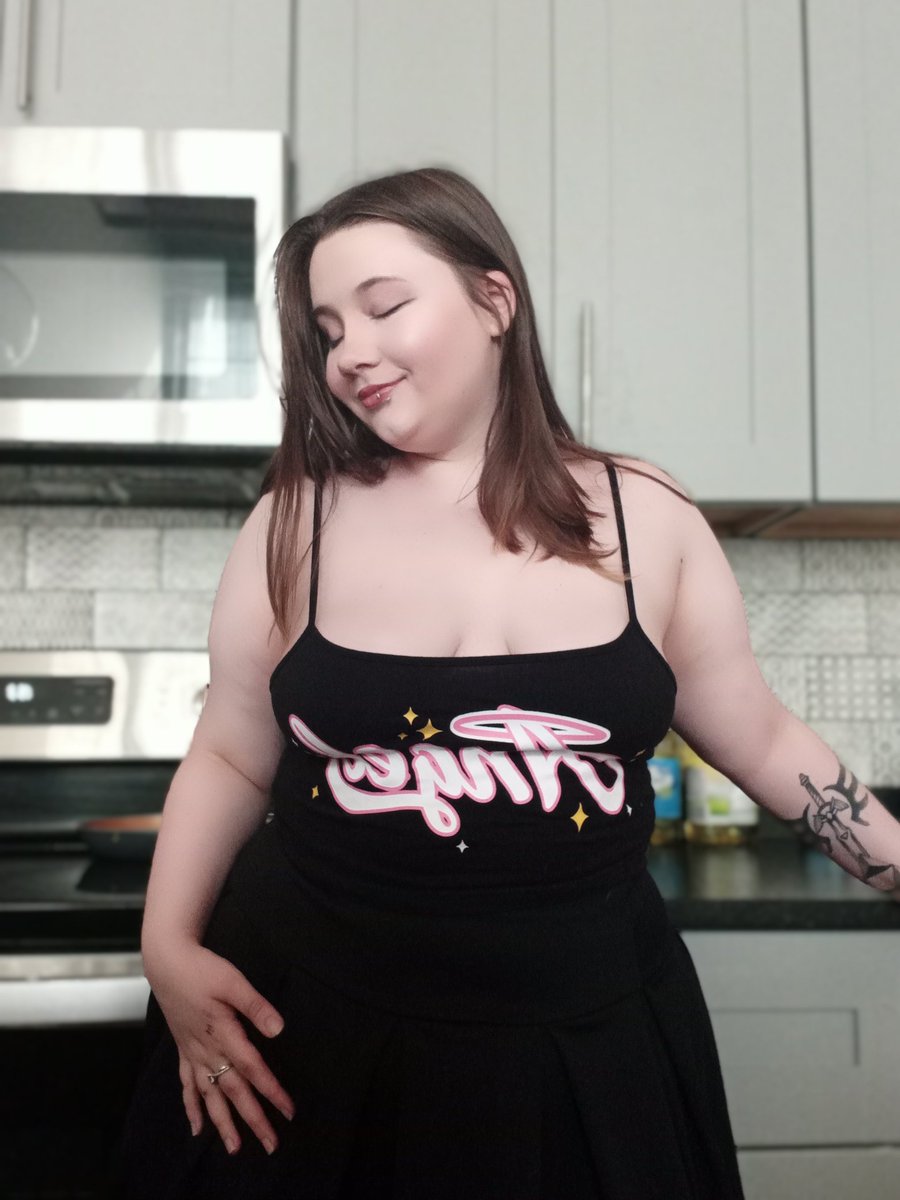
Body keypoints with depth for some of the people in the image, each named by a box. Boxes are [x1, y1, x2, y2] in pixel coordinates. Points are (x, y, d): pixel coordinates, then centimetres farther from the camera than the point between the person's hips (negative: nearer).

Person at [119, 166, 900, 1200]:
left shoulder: (645, 519, -3)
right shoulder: (297, 521, -5)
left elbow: (761, 741, 6)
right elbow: (231, 758, 2)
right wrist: (169, 946, -9)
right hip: (311, 1044, 0)